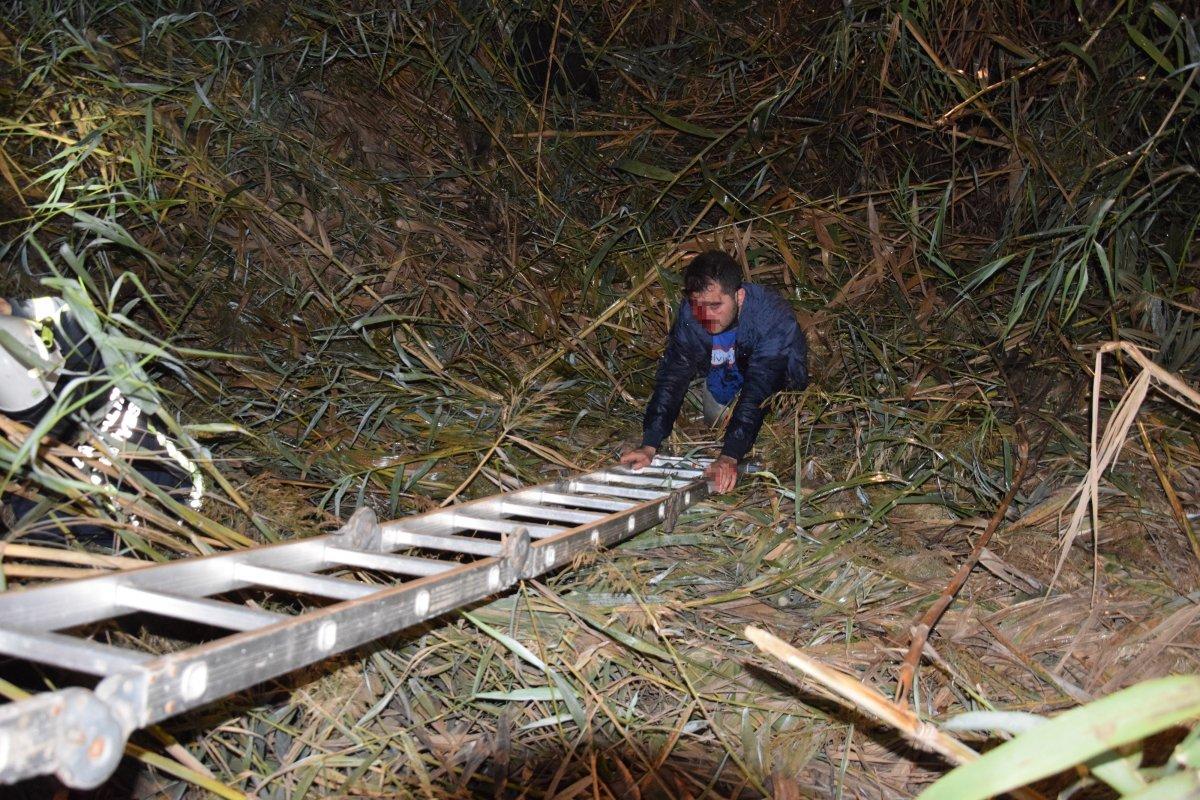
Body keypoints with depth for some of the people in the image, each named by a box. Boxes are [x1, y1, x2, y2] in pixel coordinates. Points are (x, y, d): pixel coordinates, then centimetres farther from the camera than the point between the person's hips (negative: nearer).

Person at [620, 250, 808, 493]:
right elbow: (672, 377, -27)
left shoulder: (772, 318, -38)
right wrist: (649, 446, -37)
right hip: (721, 381, 5)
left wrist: (730, 456, -54)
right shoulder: (689, 314, -25)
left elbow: (758, 391, -44)